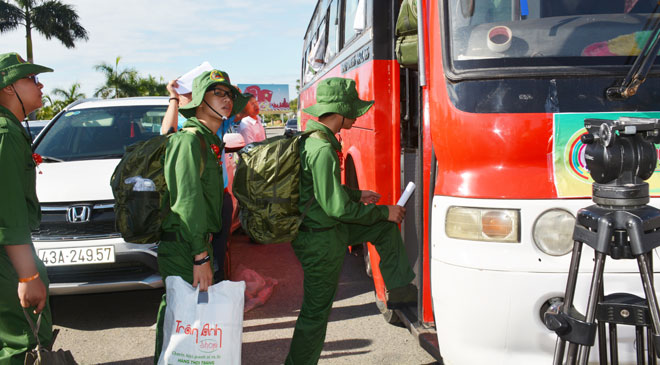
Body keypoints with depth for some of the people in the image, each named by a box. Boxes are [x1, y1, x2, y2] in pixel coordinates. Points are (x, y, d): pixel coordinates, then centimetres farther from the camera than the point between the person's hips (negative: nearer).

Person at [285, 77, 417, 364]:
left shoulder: (312, 139, 5)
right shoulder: (323, 150, -27)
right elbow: (338, 208, -26)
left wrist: (357, 195, 21)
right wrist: (384, 212, -14)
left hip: (325, 226, 10)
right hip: (321, 240, -10)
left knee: (385, 227, 16)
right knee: (317, 311, 3)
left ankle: (399, 290, 22)